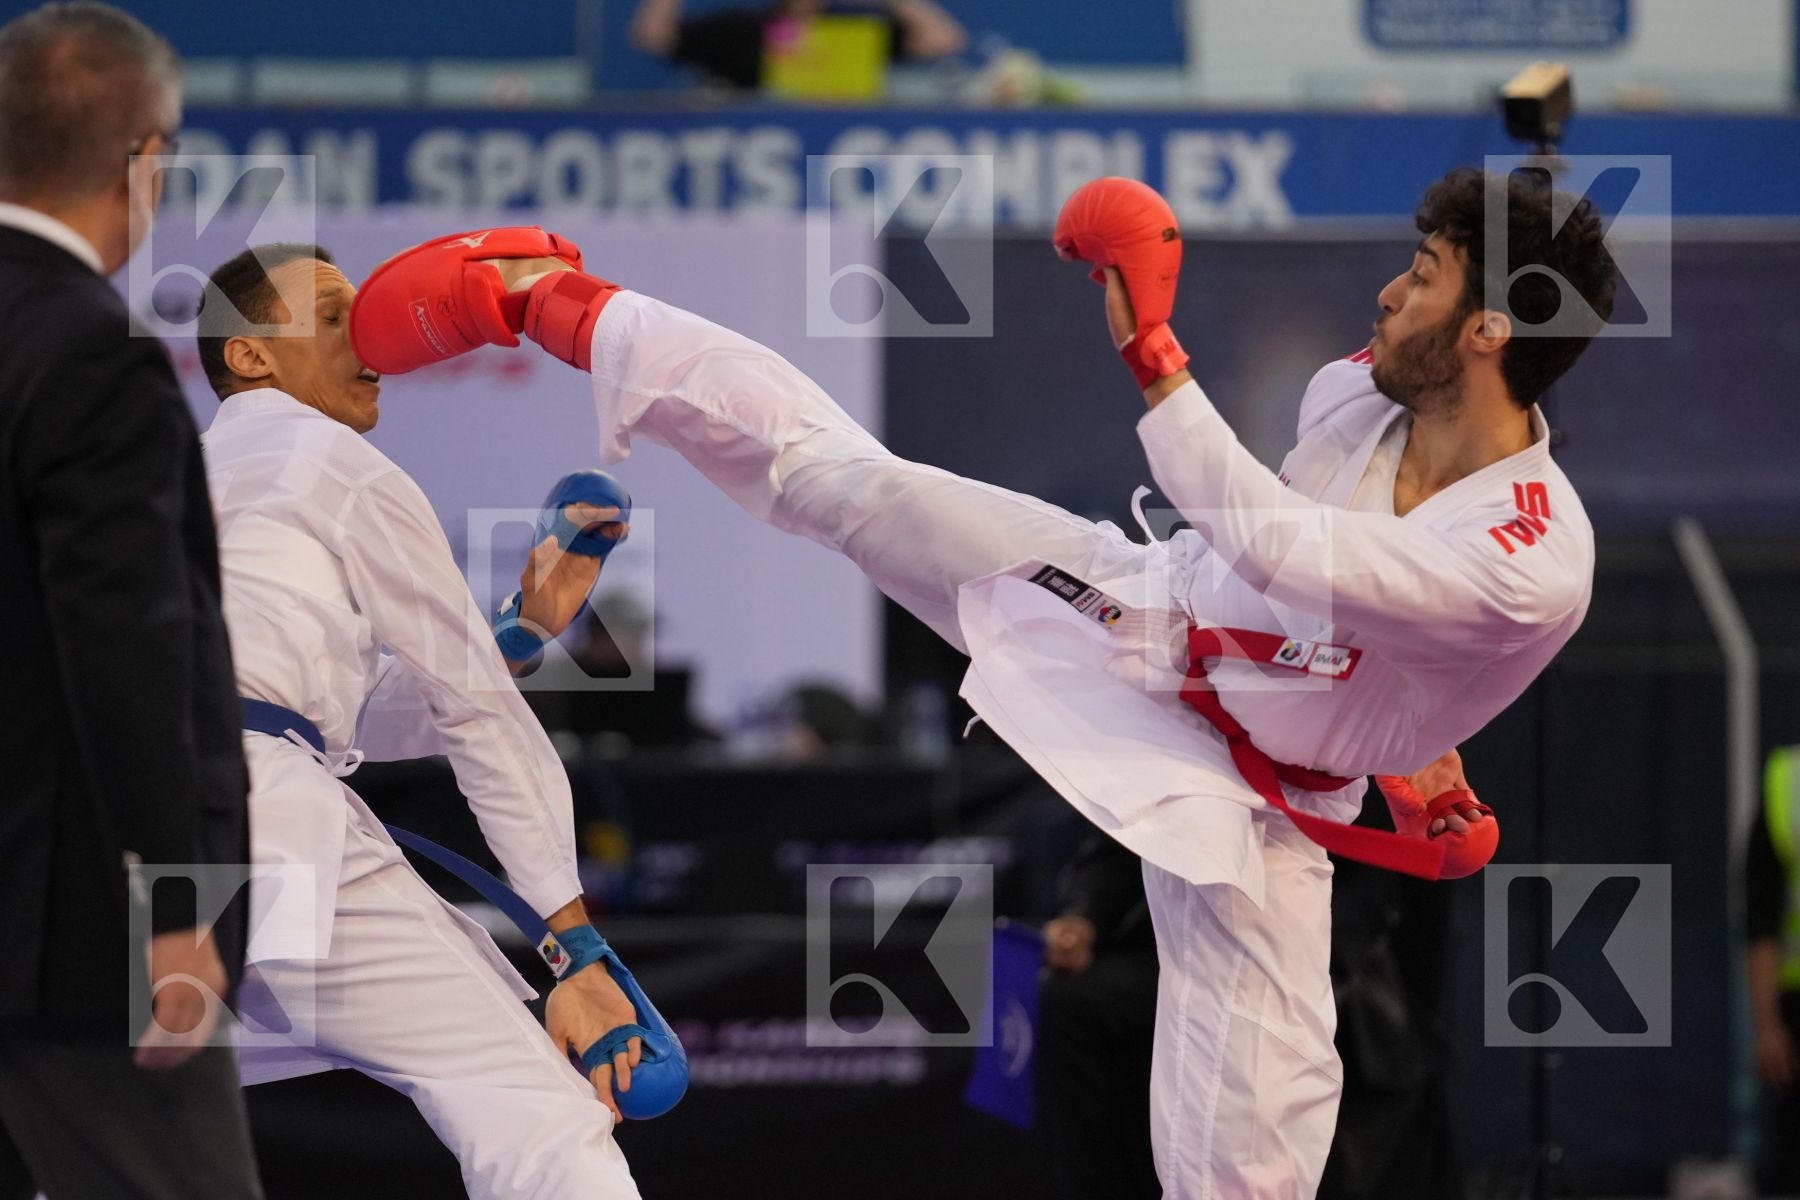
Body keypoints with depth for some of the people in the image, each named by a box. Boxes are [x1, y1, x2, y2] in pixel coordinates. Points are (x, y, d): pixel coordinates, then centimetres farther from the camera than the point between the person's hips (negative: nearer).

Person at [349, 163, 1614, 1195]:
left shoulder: (1536, 568, -36)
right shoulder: (1360, 393, -15)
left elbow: (1267, 542, -40)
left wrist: (1152, 346, -36)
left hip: (1250, 791, -4)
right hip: (1142, 614, 4)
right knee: (839, 473, -1)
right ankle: (560, 304, 15)